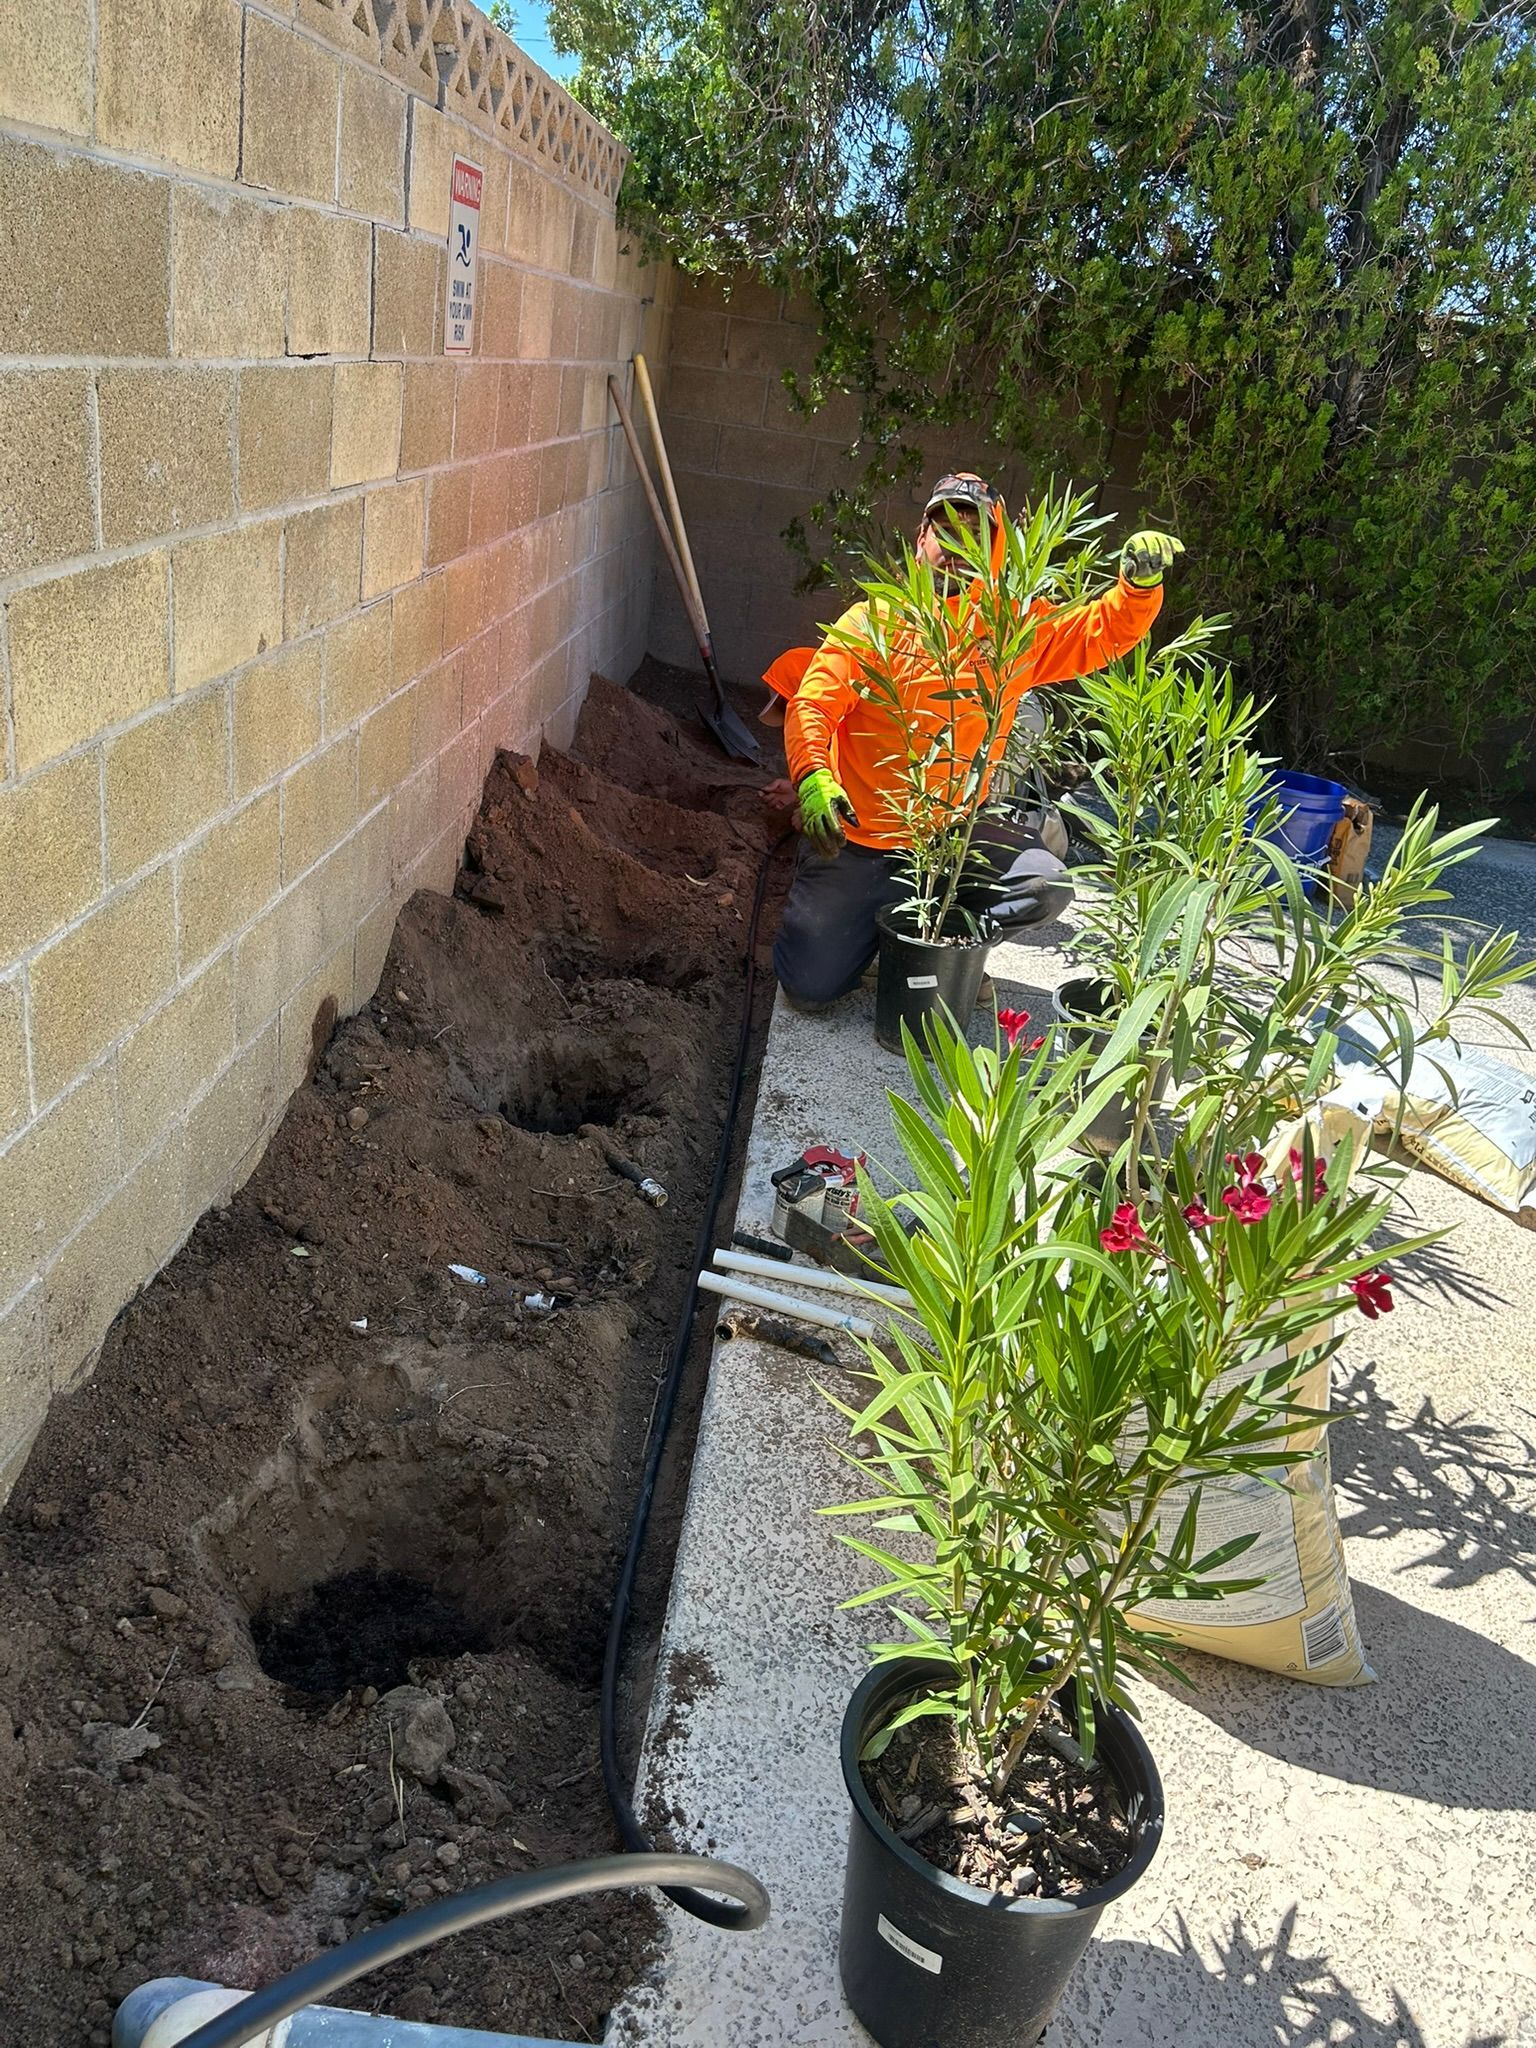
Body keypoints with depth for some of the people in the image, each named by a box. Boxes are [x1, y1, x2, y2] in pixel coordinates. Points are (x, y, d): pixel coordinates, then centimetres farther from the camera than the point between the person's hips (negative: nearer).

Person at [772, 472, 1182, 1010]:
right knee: (811, 985, -6)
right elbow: (812, 705, -13)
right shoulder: (873, 621, -5)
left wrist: (1140, 582, -22)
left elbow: (1105, 631, 0)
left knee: (1045, 885, -22)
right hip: (855, 841, -2)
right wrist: (813, 778, -33)